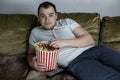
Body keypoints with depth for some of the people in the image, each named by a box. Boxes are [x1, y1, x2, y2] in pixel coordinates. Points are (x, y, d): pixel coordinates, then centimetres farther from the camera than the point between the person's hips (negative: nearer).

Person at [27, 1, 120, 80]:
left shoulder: (67, 22, 15)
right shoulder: (35, 32, 17)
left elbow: (90, 39, 6)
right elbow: (30, 54, 24)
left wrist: (65, 42, -10)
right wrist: (32, 62, -3)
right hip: (75, 61, -3)